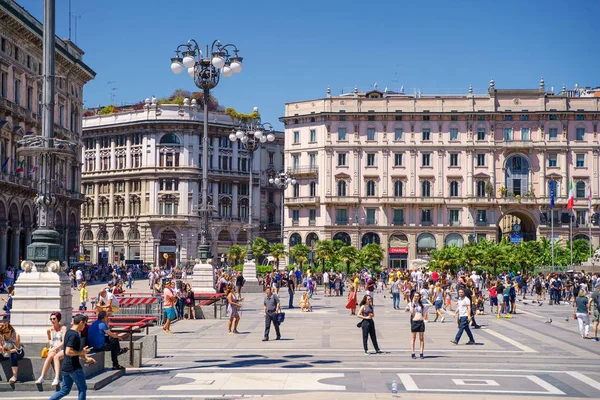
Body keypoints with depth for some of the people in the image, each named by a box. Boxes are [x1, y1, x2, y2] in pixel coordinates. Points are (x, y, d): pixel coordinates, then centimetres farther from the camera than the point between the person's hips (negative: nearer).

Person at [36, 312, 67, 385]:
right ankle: (41, 377, -38)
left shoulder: (63, 328, -4)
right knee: (50, 356, -31)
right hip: (53, 350, 3)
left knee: (56, 357, -35)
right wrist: (50, 342, 6)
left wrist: (54, 349, -18)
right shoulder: (50, 330, 8)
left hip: (62, 350, -3)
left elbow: (63, 342, -11)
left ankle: (57, 378, -46)